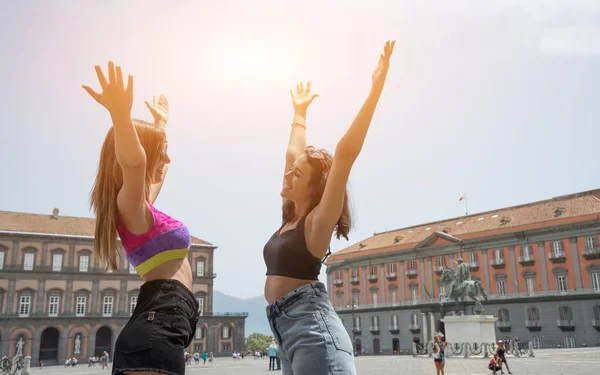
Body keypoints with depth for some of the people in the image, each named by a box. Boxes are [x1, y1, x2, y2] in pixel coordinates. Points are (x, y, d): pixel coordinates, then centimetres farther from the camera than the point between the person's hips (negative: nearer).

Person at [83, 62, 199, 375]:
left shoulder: (141, 206, 21)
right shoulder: (131, 205, -7)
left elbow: (156, 166, 40)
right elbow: (133, 162, -31)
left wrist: (161, 122, 52)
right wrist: (120, 114, -47)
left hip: (161, 324, 11)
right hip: (159, 328, -11)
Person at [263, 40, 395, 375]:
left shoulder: (318, 221, -7)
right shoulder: (292, 216, 13)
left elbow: (346, 152, -18)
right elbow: (294, 154, 26)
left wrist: (376, 88, -22)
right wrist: (300, 112, 37)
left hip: (314, 328, -9)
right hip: (287, 329, 9)